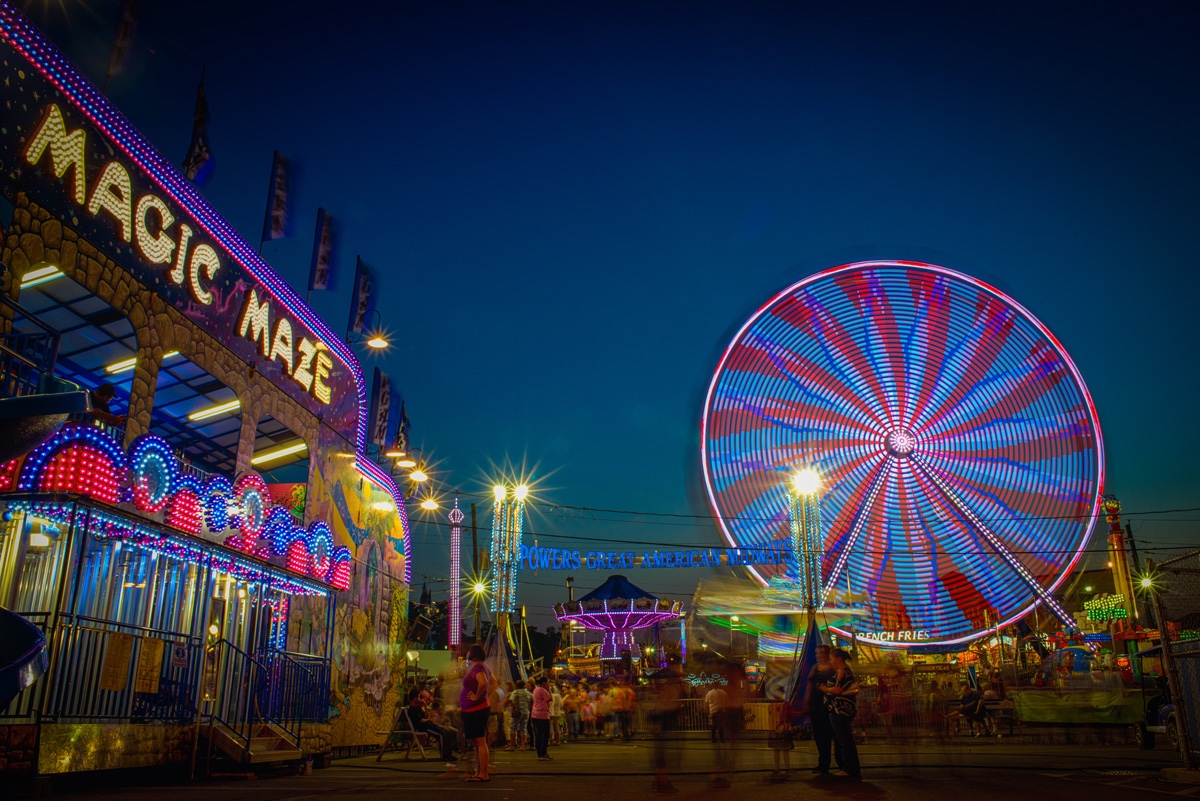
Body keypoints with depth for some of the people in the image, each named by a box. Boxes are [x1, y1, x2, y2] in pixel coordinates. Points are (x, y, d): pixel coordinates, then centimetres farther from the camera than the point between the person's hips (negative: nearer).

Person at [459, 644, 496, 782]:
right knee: (477, 741, 15)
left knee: (480, 741, -9)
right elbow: (494, 682, 24)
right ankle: (478, 772, 22)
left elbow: (483, 683, -34)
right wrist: (486, 696, 15)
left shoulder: (477, 668, -16)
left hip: (475, 710, -11)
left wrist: (477, 697, -20)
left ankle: (483, 774, -8)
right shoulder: (483, 667, 14)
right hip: (479, 709, 11)